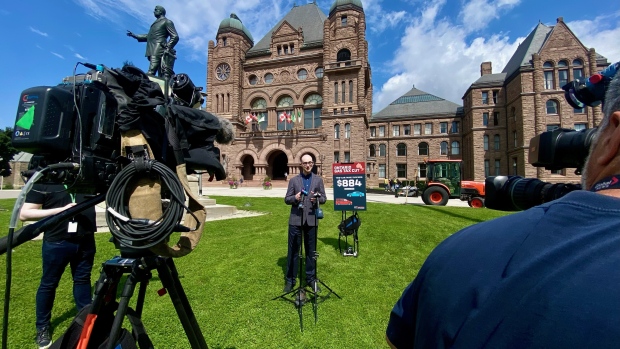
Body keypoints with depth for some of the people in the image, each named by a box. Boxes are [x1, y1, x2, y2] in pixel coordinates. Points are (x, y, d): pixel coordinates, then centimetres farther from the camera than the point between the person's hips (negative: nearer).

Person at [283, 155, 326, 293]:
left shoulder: (318, 180, 8)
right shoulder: (293, 180, 4)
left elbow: (324, 198, 6)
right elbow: (287, 199, 2)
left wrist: (317, 198, -15)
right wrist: (295, 198, -18)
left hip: (311, 220, 1)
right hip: (296, 219, -1)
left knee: (311, 250, 11)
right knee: (293, 250, 6)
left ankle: (311, 278, 26)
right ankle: (290, 279, 20)